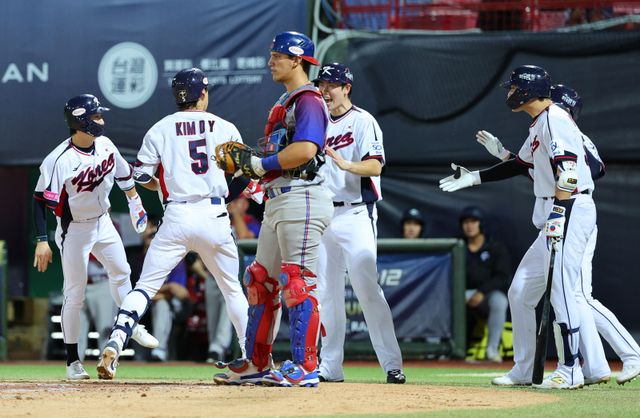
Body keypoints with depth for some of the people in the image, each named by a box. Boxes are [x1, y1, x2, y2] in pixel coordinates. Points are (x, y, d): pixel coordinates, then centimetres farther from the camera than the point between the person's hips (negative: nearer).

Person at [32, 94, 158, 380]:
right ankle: (72, 361, 5)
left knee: (121, 272, 20)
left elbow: (122, 173, 12)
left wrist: (135, 202, 21)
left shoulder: (105, 145, -8)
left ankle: (132, 326, 44)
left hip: (102, 222, 6)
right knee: (74, 294, -3)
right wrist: (42, 241, -29)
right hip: (74, 230, -6)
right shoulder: (59, 160, -28)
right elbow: (40, 199, -25)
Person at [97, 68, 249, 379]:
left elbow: (141, 177, 2)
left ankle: (113, 346, -16)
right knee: (232, 288, 16)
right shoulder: (224, 128, 6)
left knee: (145, 286, 2)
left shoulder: (160, 130, 5)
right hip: (214, 215, 0)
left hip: (176, 217, 0)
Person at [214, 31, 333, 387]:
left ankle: (304, 368, -10)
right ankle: (257, 365, 20)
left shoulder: (308, 100, -11)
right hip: (277, 202, 11)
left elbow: (305, 149, -25)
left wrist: (261, 164, -15)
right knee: (261, 281, 13)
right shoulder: (286, 102, 22)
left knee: (299, 284, -10)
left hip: (301, 198, -11)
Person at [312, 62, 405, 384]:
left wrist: (345, 164, -33)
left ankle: (392, 364, -11)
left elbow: (375, 166, -16)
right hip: (323, 215, 7)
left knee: (367, 288, -12)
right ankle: (330, 366, 11)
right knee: (326, 292, 7)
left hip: (355, 215, -7)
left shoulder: (363, 121, -4)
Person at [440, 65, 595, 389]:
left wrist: (558, 214, -28)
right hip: (552, 217, 11)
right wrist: (473, 178, 34)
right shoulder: (540, 125, 21)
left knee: (559, 291, -14)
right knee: (520, 291, 11)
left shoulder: (554, 119, -11)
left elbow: (567, 169, -21)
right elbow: (520, 165, 32)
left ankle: (570, 371, -11)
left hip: (570, 210, -11)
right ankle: (524, 371, 17)